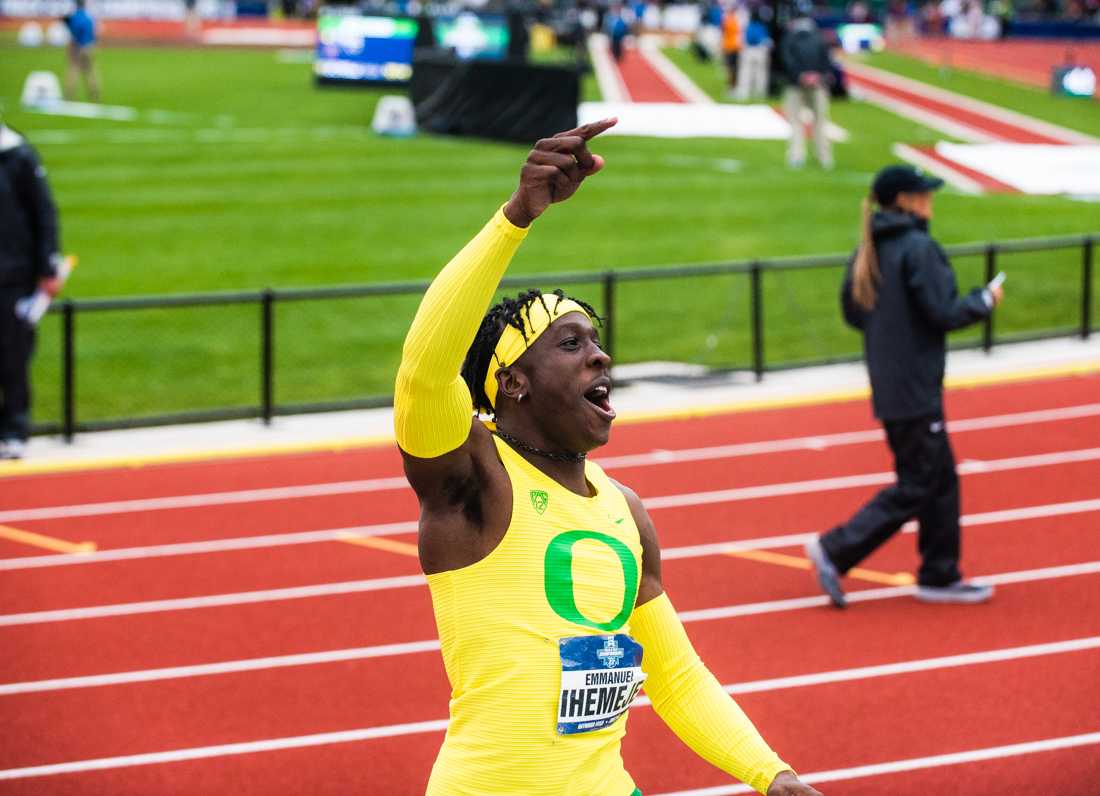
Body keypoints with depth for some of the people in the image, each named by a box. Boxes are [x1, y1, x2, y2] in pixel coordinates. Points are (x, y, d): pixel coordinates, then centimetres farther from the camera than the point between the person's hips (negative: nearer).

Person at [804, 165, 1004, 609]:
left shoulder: (869, 249, 8)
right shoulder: (918, 248, -17)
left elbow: (852, 311, 13)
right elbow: (943, 313, -19)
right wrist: (986, 300, -2)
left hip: (887, 385, 9)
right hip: (915, 389, -9)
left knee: (940, 478, 15)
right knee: (915, 487, -1)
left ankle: (940, 576, 18)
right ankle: (836, 551, -4)